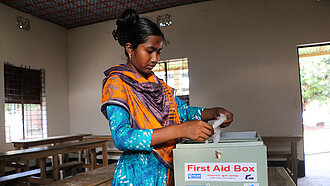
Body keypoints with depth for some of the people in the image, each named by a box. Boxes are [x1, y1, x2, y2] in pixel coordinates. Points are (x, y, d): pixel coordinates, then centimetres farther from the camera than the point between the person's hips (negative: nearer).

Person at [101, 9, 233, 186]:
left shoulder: (156, 83, 9)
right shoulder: (117, 83, -13)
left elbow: (183, 110, 11)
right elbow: (121, 137, -25)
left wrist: (214, 112, -9)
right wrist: (180, 130, -32)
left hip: (167, 171, 7)